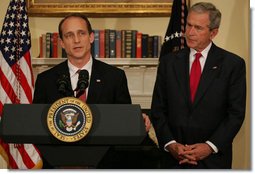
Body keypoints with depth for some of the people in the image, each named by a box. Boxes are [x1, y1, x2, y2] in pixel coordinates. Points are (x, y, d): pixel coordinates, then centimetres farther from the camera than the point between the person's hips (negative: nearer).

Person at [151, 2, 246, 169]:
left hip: (213, 158, -2)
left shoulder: (233, 64, -2)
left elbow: (236, 113, -5)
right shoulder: (168, 62, 4)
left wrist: (210, 146, -13)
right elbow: (158, 109, 4)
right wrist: (170, 144, -8)